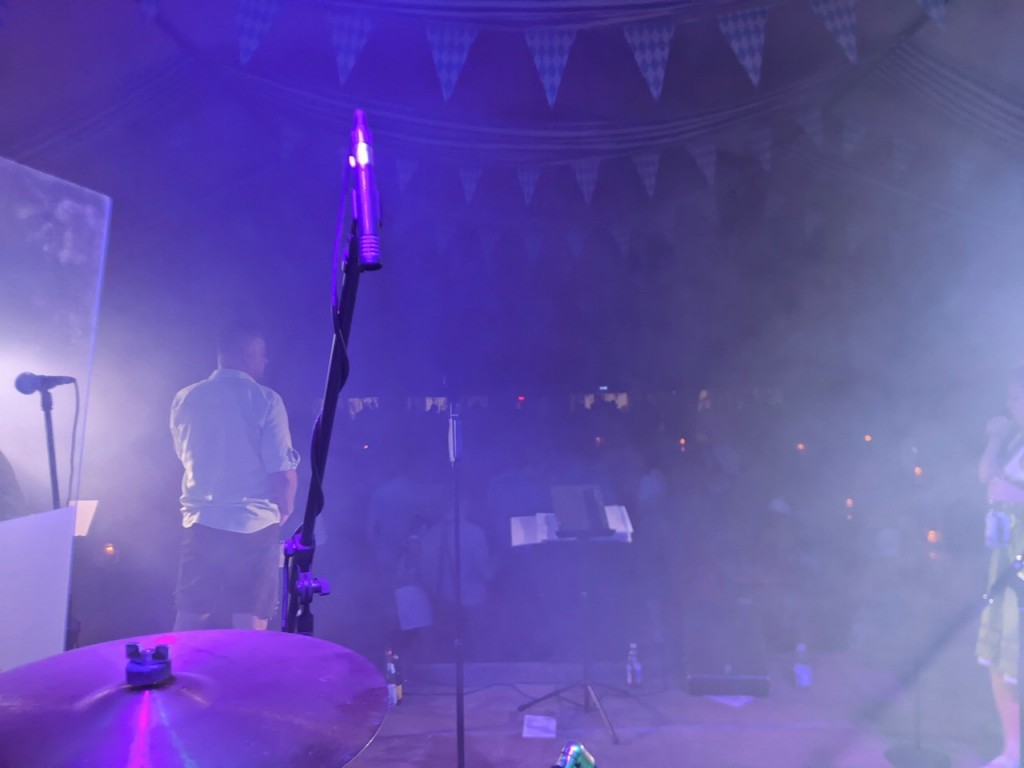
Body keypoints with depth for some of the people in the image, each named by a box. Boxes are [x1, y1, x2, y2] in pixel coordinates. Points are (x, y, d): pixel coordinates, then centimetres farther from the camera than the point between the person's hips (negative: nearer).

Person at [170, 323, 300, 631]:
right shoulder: (266, 400, -10)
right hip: (254, 526, -4)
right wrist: (283, 513, 6)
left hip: (200, 524, 5)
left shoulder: (184, 399, 5)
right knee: (250, 629, 4)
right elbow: (284, 474, -13)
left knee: (189, 623, 16)